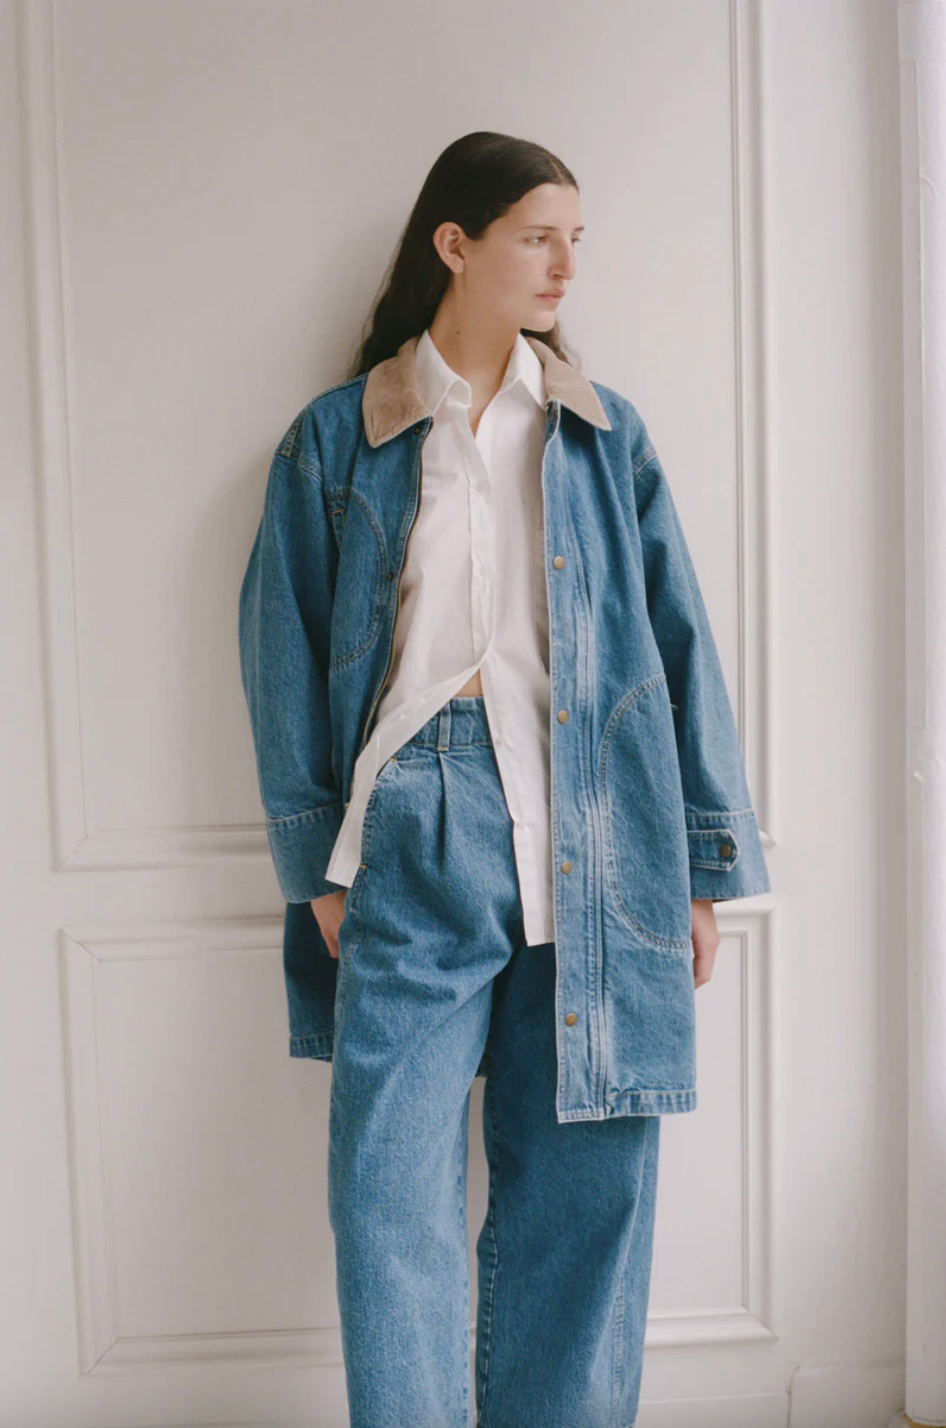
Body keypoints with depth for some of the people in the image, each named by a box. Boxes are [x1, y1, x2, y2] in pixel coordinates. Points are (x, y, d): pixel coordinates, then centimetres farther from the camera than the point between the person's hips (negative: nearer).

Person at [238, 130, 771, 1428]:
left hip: (598, 846, 2)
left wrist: (704, 866, 5)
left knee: (588, 1185, 7)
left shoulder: (606, 436, 11)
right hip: (415, 844, -1)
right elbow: (284, 651, 5)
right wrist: (320, 863, -2)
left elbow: (678, 644, 9)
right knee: (392, 1191, -1)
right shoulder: (339, 438, 6)